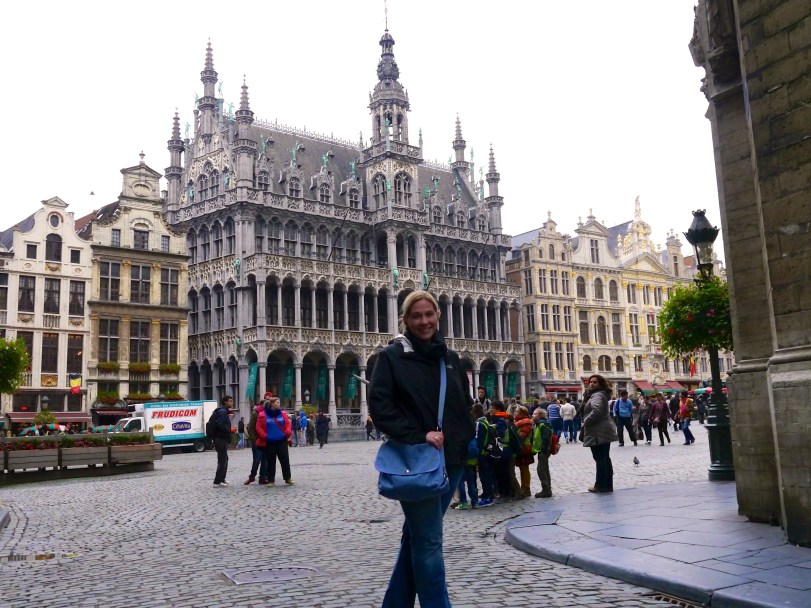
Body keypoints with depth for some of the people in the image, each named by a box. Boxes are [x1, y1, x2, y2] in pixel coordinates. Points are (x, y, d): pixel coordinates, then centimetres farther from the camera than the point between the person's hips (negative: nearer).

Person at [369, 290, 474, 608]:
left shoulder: (450, 358, 12)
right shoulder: (392, 356, -4)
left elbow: (464, 406, 20)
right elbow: (380, 406, -12)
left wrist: (468, 442, 6)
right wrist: (418, 436, -18)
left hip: (451, 460, 6)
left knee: (417, 536, 14)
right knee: (429, 542, -4)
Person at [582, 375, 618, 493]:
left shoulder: (597, 395, -14)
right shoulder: (600, 395, 19)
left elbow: (596, 411, -30)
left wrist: (585, 422, -17)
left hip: (598, 433, -11)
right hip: (604, 431, 11)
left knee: (600, 459, -6)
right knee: (605, 459, 11)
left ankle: (601, 486, -2)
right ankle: (608, 485, 15)